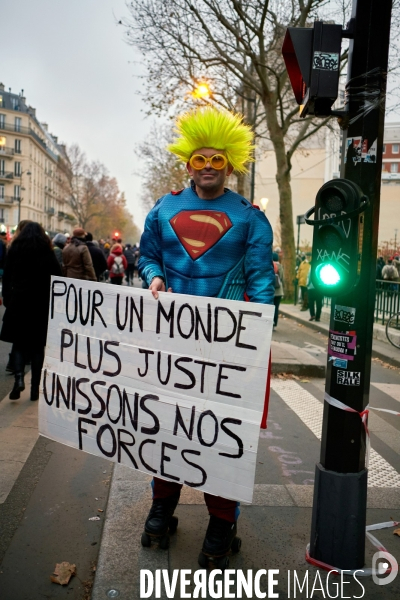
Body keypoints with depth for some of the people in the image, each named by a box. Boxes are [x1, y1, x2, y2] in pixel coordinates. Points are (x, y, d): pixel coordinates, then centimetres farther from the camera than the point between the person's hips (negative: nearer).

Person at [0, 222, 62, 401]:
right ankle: (35, 388, 7)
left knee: (19, 343, 9)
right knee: (37, 345, 7)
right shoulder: (47, 252, 1)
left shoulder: (15, 250, 4)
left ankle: (19, 378, -14)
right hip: (42, 305, 0)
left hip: (18, 303, 0)